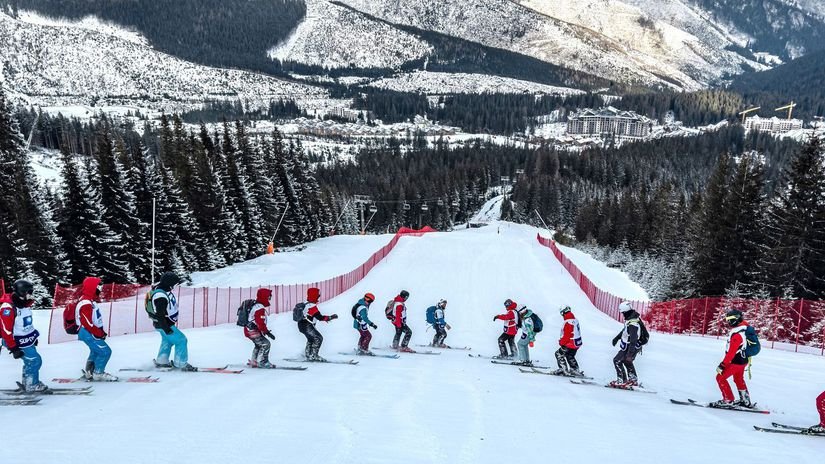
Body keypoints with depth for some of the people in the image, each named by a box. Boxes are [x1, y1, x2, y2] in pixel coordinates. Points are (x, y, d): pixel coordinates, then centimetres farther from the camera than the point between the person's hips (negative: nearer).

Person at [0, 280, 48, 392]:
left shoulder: (25, 304, 4)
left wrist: (33, 335, 24)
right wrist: (13, 348, -22)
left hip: (27, 339, 8)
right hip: (17, 341, -8)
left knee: (31, 361, 13)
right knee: (34, 360, -8)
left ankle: (27, 383, 30)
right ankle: (32, 385, 6)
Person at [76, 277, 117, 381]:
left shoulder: (90, 301, 10)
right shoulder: (85, 304, -24)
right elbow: (87, 323, -27)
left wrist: (101, 331, 12)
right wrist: (100, 334, -18)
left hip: (90, 333, 11)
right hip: (88, 333, -11)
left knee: (96, 351, 25)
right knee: (105, 351, -9)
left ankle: (89, 372, 38)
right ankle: (98, 373, 1)